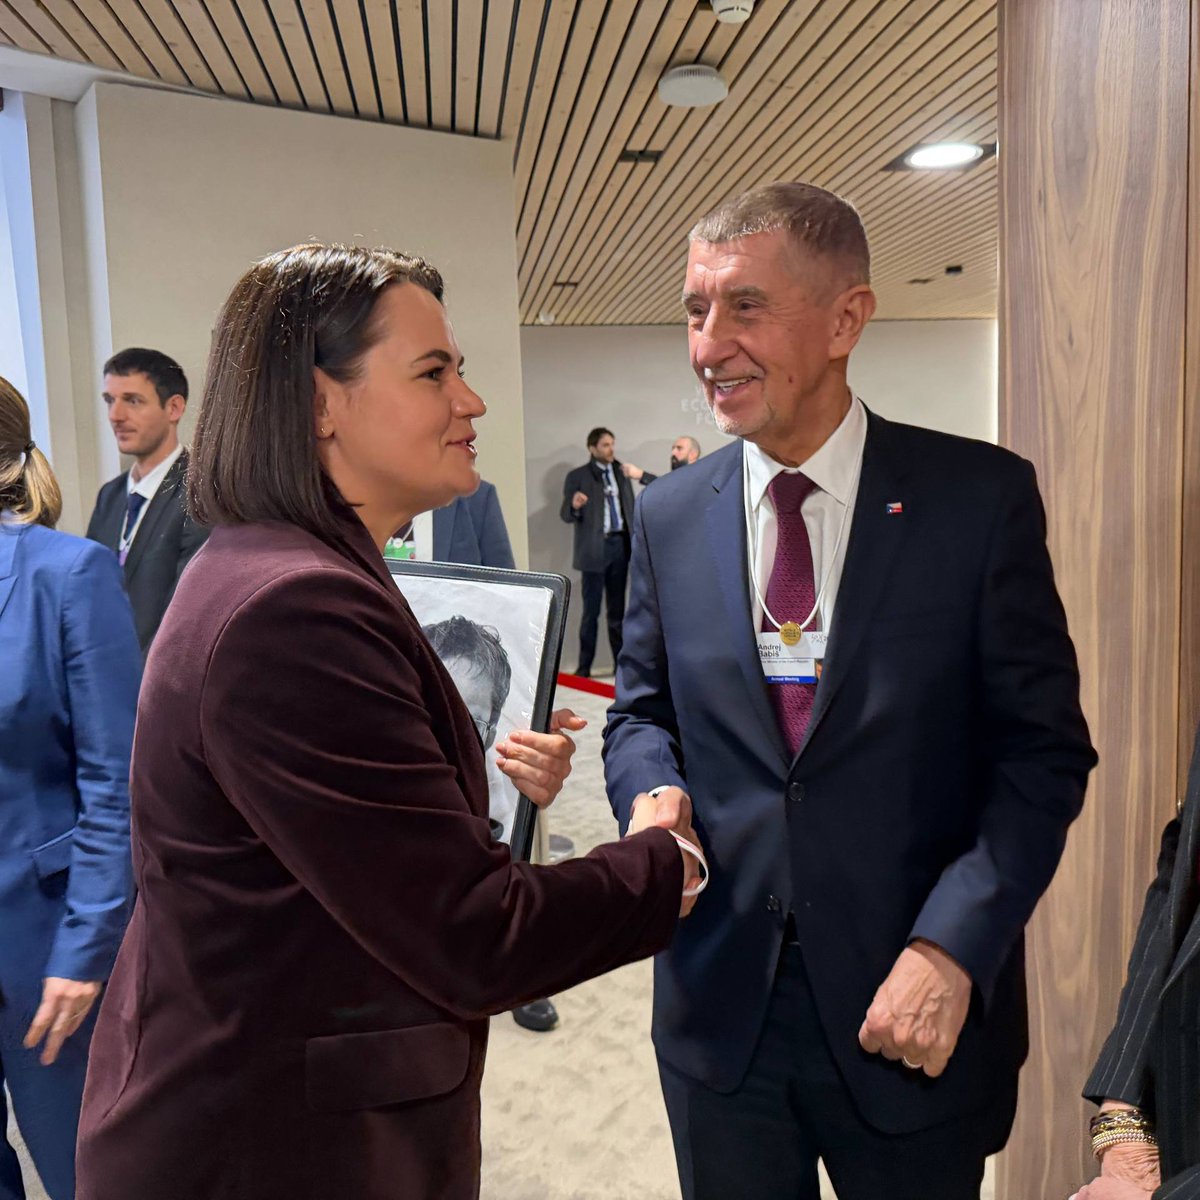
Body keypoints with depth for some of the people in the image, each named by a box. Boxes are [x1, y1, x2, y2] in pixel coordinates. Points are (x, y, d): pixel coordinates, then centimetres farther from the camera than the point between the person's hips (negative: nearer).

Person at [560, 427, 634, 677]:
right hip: (595, 548, -4)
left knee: (617, 608, 10)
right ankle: (584, 666, 7)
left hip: (620, 544, 4)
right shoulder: (577, 476, -1)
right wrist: (574, 506, -27)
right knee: (591, 610, -1)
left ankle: (621, 662, 18)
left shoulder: (620, 473, 12)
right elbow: (566, 515, -5)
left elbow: (630, 508, 13)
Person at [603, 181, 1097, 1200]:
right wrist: (654, 795, -13)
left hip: (917, 1007, -2)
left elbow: (1045, 750, -8)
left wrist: (950, 947, -17)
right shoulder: (669, 517, 1)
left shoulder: (982, 496, -9)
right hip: (720, 1004, 3)